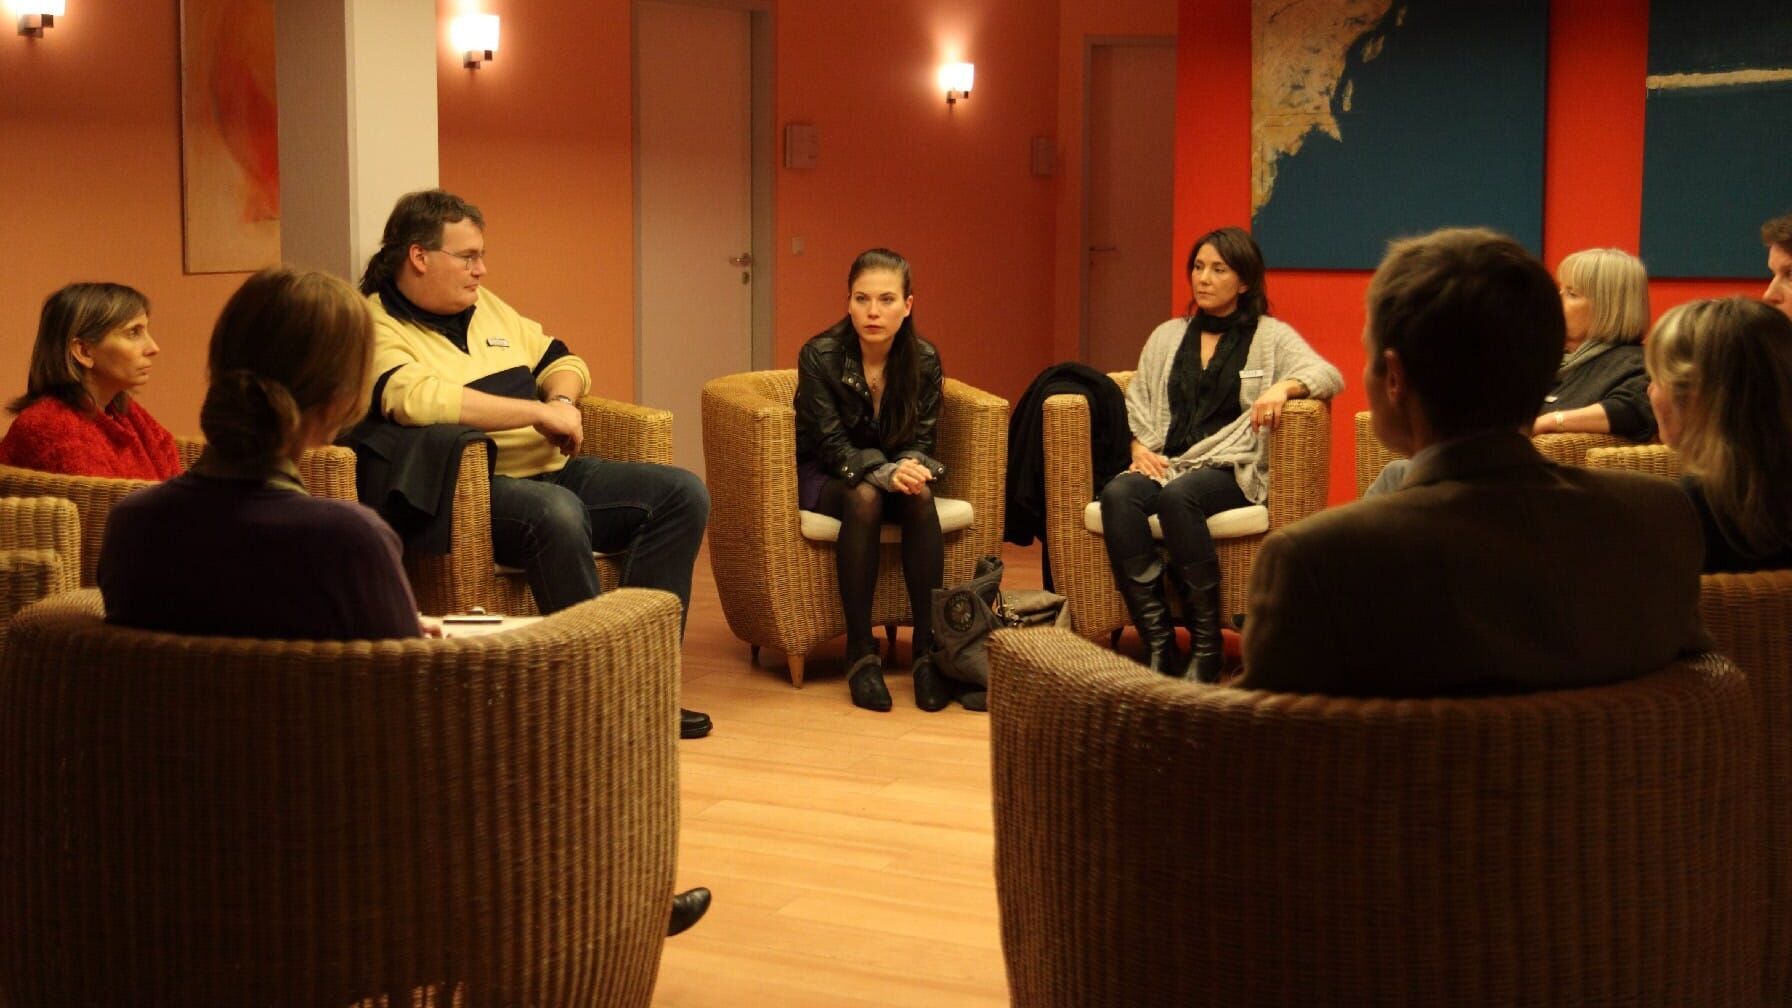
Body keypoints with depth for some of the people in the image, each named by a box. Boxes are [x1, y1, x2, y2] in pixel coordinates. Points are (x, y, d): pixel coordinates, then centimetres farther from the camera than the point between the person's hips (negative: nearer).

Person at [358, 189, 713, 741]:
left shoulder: (486, 307, 21)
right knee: (555, 512, -40)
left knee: (683, 493, -9)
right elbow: (419, 398, -24)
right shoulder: (374, 328, -5)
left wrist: (562, 401, 2)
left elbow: (562, 362, 28)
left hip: (554, 471, 9)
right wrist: (542, 412, -20)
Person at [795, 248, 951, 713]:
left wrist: (911, 467, -29)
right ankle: (860, 653, -32)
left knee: (920, 496, -32)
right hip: (825, 477, -2)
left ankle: (927, 649, -29)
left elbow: (922, 440, -4)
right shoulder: (820, 355, -17)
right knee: (864, 497, -36)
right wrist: (885, 472, -38)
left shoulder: (925, 360, -8)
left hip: (895, 472, 3)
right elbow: (832, 445, -19)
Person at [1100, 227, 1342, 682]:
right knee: (1118, 493, -32)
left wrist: (1284, 386, -23)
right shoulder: (1167, 336, 24)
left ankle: (1206, 649, -30)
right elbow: (1136, 402, 22)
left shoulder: (1271, 337, 10)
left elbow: (1328, 375, -2)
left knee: (1178, 496, -38)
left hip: (1232, 470, -4)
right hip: (1164, 463, 4)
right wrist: (1139, 447, 2)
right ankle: (1157, 646, -33)